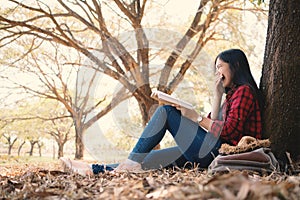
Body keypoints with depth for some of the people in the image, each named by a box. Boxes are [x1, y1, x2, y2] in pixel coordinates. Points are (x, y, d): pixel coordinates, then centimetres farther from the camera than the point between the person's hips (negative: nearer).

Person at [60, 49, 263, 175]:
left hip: (218, 151, -9)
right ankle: (94, 170, 0)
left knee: (166, 111, -8)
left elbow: (228, 131, -16)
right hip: (211, 153, 9)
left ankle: (133, 161, -8)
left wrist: (196, 117, -9)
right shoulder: (234, 94, 26)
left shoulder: (244, 91, -4)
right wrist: (218, 95, 14)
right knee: (147, 158, 2)